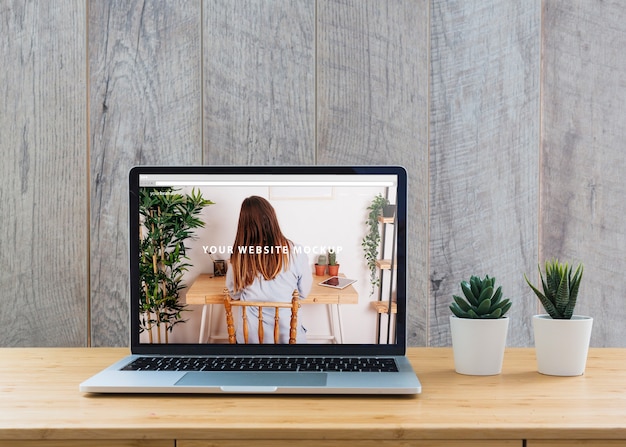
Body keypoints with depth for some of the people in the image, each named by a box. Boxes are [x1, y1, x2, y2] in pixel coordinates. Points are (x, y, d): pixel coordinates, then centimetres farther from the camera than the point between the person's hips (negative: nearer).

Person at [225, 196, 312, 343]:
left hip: (250, 336, 1)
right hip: (288, 335, -1)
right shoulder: (296, 253, -17)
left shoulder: (239, 256, -13)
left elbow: (234, 294, 2)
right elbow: (304, 292, -3)